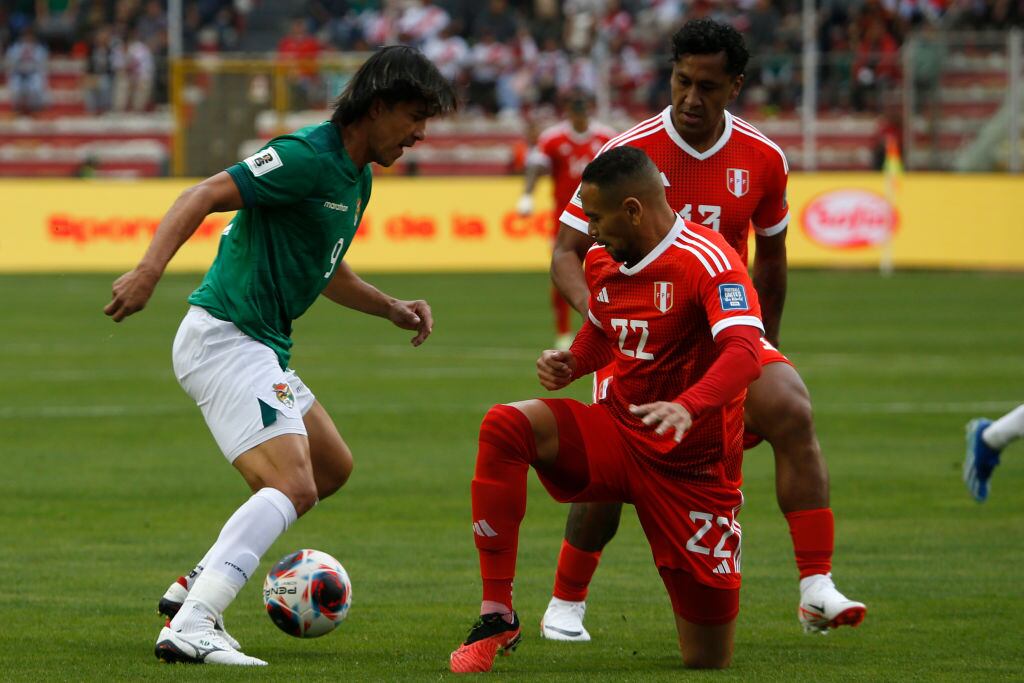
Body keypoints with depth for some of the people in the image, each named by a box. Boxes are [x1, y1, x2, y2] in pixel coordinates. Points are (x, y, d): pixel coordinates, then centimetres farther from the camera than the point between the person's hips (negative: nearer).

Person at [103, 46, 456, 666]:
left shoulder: (357, 177, 16)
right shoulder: (309, 156, -16)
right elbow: (205, 196, -24)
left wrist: (392, 308, 17)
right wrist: (150, 270, -37)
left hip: (261, 349, 11)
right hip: (225, 338, -11)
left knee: (333, 468, 19)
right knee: (293, 486, -21)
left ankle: (197, 588, 18)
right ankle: (190, 628, -30)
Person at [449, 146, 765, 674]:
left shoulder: (709, 263, -18)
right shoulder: (603, 262, 5)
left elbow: (743, 352, -33)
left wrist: (687, 407, -52)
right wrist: (570, 364, 1)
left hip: (693, 468, -5)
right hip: (617, 435, 5)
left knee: (707, 663, -3)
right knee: (504, 426, -26)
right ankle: (496, 618, -21)